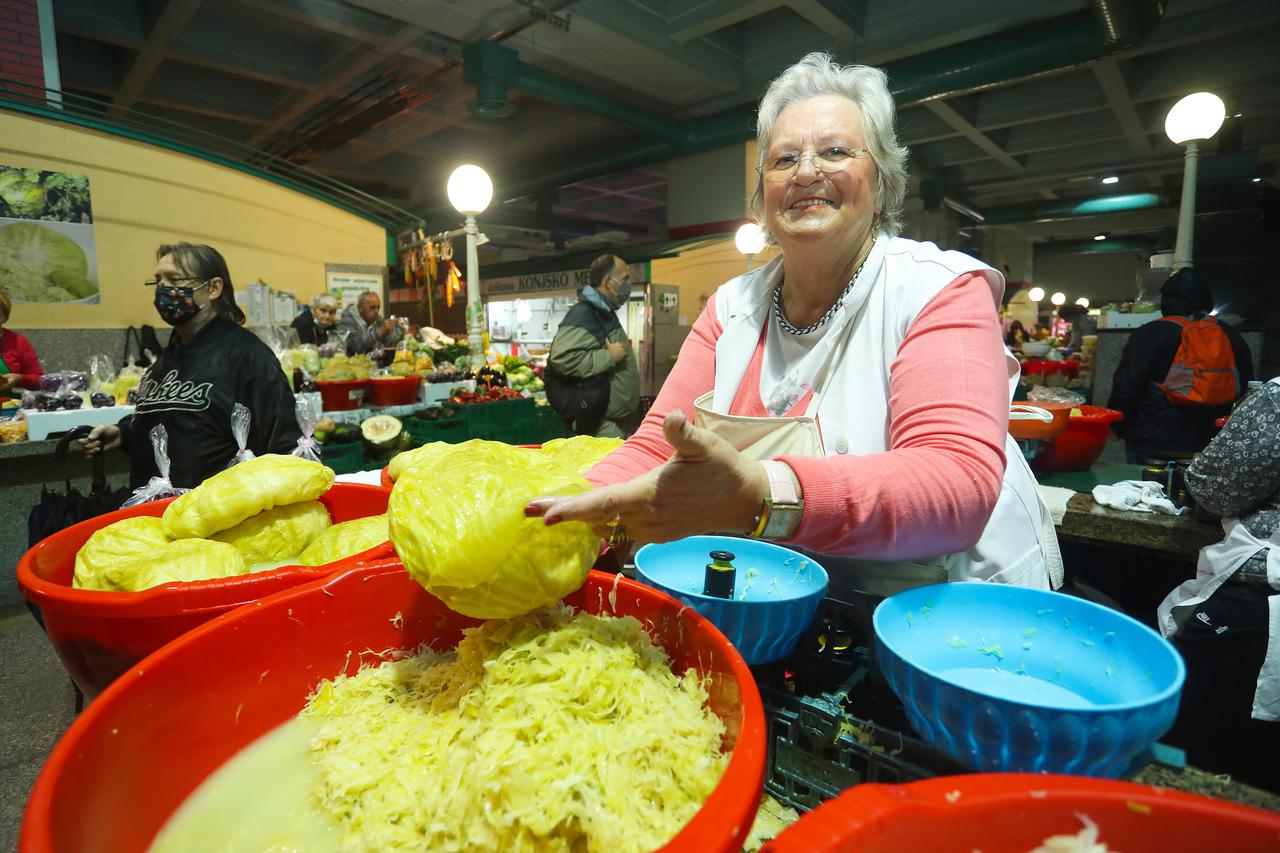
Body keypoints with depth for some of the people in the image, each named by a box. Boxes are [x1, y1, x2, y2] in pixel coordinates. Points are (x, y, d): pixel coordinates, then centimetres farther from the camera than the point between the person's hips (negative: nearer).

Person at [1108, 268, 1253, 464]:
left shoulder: (1148, 334, -12)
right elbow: (1246, 388, 15)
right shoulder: (1231, 337, 6)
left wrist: (1118, 426, -2)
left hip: (1153, 443, -5)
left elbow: (1126, 387, -15)